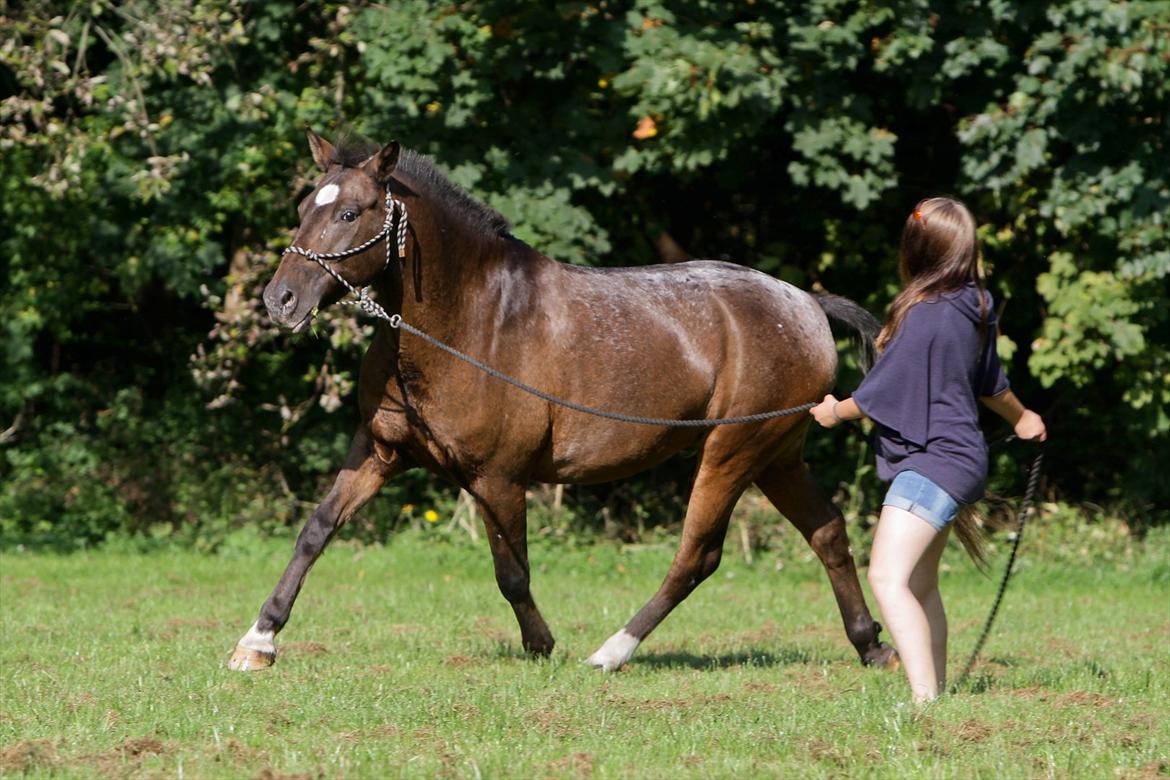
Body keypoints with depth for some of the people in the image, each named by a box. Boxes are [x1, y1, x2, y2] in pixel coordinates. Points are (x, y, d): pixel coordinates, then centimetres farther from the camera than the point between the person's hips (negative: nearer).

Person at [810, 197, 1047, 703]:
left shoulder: (923, 315, -18)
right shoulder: (975, 309, 7)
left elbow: (878, 397, -13)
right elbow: (990, 381, 24)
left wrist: (835, 411, 8)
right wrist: (1021, 419, 44)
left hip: (931, 462, -10)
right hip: (958, 457, 10)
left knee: (888, 578, -22)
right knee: (920, 584, 24)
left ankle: (925, 698, -33)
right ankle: (937, 689, 35)